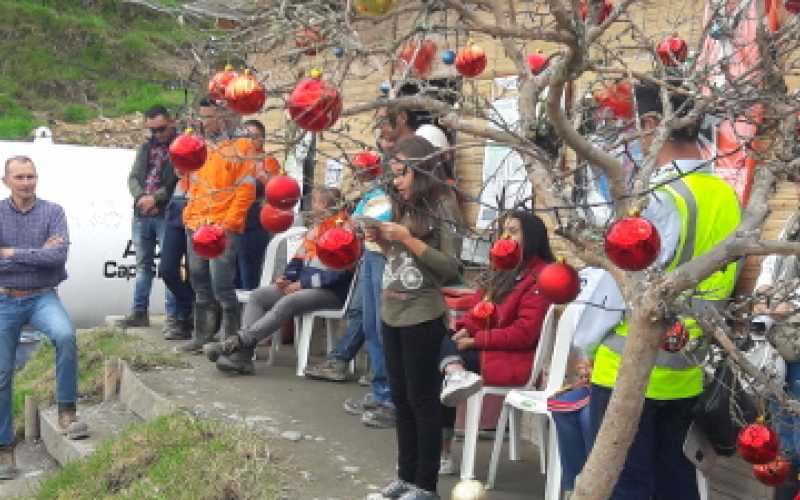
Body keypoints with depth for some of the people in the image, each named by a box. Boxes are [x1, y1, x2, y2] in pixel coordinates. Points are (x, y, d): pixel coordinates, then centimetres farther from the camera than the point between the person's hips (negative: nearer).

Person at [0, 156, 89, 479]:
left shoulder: (52, 212, 0)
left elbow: (60, 255, -16)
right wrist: (39, 254, -12)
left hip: (42, 298, -1)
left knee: (66, 335, -32)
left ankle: (66, 412, -17)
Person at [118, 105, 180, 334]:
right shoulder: (146, 148, 17)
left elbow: (180, 181, -12)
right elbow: (133, 177, 11)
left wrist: (155, 198, -14)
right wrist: (141, 197, -8)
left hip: (166, 214, -6)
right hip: (141, 214, 6)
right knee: (143, 264, 12)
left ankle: (173, 316, -4)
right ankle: (139, 312, 20)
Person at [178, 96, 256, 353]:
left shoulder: (240, 147, -2)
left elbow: (247, 189, -7)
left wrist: (228, 223, -13)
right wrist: (190, 215, 12)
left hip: (224, 227, -7)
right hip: (196, 226, 7)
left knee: (221, 284, -12)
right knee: (200, 283, 11)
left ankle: (232, 339, -3)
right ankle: (202, 336, 20)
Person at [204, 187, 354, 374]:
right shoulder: (315, 229, 20)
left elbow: (338, 273, -18)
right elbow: (299, 258, 22)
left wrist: (302, 284, -16)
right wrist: (286, 278, 1)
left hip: (331, 292, -9)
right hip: (303, 286, 9)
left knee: (287, 303, -34)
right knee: (258, 296, -8)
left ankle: (237, 342, -36)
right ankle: (242, 356, -23)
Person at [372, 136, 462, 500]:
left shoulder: (441, 206, -9)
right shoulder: (403, 206, 11)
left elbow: (452, 268, -15)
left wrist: (408, 239, -18)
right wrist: (383, 241, 0)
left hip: (422, 318, -7)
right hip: (391, 315, 7)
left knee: (423, 400, 1)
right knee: (401, 399, 13)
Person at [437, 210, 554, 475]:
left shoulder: (542, 276, -10)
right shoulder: (505, 271, 17)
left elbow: (524, 332, -16)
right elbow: (477, 306, 17)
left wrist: (475, 341, -15)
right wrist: (465, 329, -5)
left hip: (515, 359, -8)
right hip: (487, 348, 8)